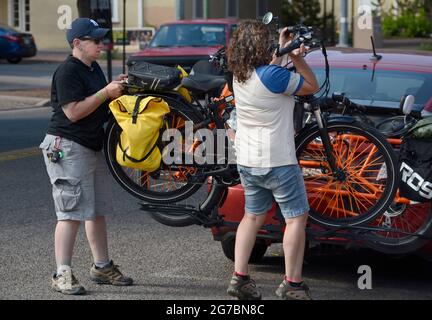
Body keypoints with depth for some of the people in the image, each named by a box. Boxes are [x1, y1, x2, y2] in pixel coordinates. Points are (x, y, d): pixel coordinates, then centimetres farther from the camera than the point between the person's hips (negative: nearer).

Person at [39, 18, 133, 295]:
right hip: (68, 148, -9)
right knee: (72, 213, -11)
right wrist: (107, 92, -19)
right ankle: (63, 274, -7)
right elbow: (73, 112, -22)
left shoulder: (94, 69, 14)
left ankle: (102, 267, 23)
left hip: (93, 147, 10)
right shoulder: (68, 72, -15)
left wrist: (118, 88, 8)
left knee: (98, 210, 14)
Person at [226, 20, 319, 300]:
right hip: (278, 162, -7)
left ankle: (240, 277, 12)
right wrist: (298, 58, -8)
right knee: (296, 218, 3)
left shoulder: (240, 76, 2)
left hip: (247, 162, 8)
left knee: (253, 216, 18)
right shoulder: (273, 76, -20)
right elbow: (313, 86, -9)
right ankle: (292, 284, 2)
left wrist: (283, 50, 13)